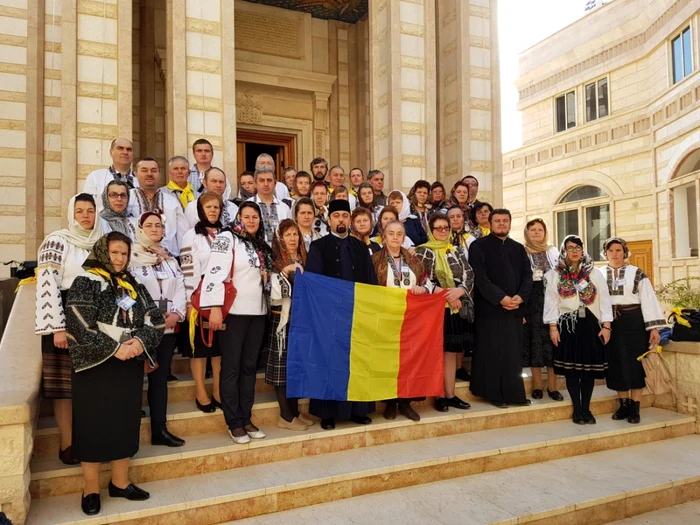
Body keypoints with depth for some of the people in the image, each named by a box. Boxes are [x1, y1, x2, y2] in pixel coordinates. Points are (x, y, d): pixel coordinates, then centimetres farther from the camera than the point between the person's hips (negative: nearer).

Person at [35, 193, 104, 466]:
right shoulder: (57, 241, -8)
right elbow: (46, 285, -15)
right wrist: (58, 327, -20)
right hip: (65, 319, -5)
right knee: (65, 383, 2)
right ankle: (67, 444, 12)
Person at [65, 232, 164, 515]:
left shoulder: (134, 285, 11)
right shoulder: (85, 283, -5)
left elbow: (156, 319, 5)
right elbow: (79, 327, -16)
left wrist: (141, 341, -14)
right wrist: (114, 348, -19)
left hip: (130, 367, 5)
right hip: (95, 367, -5)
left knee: (125, 423, 11)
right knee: (94, 426, 3)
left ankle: (120, 482, 25)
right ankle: (91, 489, 17)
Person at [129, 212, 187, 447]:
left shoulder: (170, 260, 17)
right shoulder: (131, 257, -1)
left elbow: (180, 289, 10)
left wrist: (177, 314, -7)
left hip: (167, 328, 5)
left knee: (160, 378, 8)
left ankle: (159, 429, 14)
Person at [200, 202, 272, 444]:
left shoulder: (261, 245, 15)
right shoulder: (227, 238, -5)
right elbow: (215, 273, -14)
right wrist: (215, 308, -21)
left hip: (257, 312, 7)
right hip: (233, 312, -6)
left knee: (249, 366, 11)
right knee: (231, 368, 1)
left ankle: (246, 419, 20)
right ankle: (234, 423, 10)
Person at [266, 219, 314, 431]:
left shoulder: (303, 261, 12)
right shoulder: (275, 262, -6)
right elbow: (274, 294, -18)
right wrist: (285, 272, -26)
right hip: (282, 320, -6)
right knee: (283, 366, 0)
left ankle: (295, 412, 21)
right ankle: (286, 416, 8)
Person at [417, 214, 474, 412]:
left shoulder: (458, 251, 16)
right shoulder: (423, 251, 1)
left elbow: (469, 275, 8)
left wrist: (460, 291, -12)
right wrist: (445, 294, -15)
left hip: (459, 306, 5)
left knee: (456, 350, 6)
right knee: (445, 352, -7)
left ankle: (446, 393, 21)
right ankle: (446, 394, 2)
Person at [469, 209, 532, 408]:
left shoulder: (519, 248, 16)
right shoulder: (479, 246, -1)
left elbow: (527, 274, 8)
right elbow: (480, 277, -11)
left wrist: (521, 297, -10)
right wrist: (500, 298, -18)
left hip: (515, 308, 5)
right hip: (490, 308, -5)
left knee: (514, 353, 9)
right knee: (492, 353, 0)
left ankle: (514, 393, 17)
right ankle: (494, 394, 10)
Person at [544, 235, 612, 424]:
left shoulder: (595, 274, 6)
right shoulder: (554, 275, 3)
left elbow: (604, 300, 4)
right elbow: (551, 302, 0)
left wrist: (606, 325, -3)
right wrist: (553, 327, -6)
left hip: (590, 325, 1)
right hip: (567, 325, -1)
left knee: (589, 367, 4)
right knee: (571, 368, 2)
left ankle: (586, 408, 15)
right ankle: (577, 409, 12)